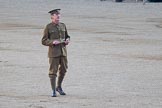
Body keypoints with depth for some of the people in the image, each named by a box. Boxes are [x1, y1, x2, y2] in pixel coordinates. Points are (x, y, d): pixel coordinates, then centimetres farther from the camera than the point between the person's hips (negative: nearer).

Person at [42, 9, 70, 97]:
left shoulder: (63, 26, 10)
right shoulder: (48, 27, -4)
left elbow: (67, 36, 22)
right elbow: (44, 41, -4)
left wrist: (67, 40, -2)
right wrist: (53, 42, -21)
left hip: (63, 51, 5)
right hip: (53, 51, -5)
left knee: (63, 70, 9)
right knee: (53, 71, -5)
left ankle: (59, 87, 29)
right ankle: (53, 91, 1)